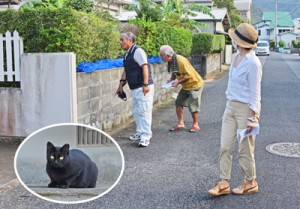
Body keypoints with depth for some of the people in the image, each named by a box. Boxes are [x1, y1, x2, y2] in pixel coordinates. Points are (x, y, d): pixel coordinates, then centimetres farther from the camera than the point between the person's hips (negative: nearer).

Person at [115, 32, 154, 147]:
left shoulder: (138, 51, -12)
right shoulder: (127, 54, 15)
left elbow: (145, 67, -18)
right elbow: (126, 70, 24)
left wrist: (145, 84, -23)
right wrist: (121, 84, 23)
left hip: (143, 87, -9)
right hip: (134, 88, 9)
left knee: (144, 111, -7)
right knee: (136, 111, 14)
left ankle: (145, 137, -3)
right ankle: (140, 132, 26)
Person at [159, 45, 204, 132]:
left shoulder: (181, 61, -30)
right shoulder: (171, 62, -4)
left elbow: (189, 75, -28)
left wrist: (178, 82, -26)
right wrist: (171, 80, -6)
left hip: (195, 84, -8)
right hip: (185, 86, 9)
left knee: (192, 105, -4)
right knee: (179, 102, 5)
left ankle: (195, 124, 13)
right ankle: (181, 123, 13)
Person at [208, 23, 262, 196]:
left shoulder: (252, 63, -17)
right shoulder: (237, 57, 8)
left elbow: (255, 92, -16)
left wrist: (252, 118, -18)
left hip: (246, 108, -8)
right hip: (231, 106, 8)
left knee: (245, 150, 5)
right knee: (225, 147, 5)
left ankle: (251, 183, 22)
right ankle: (224, 183, 12)